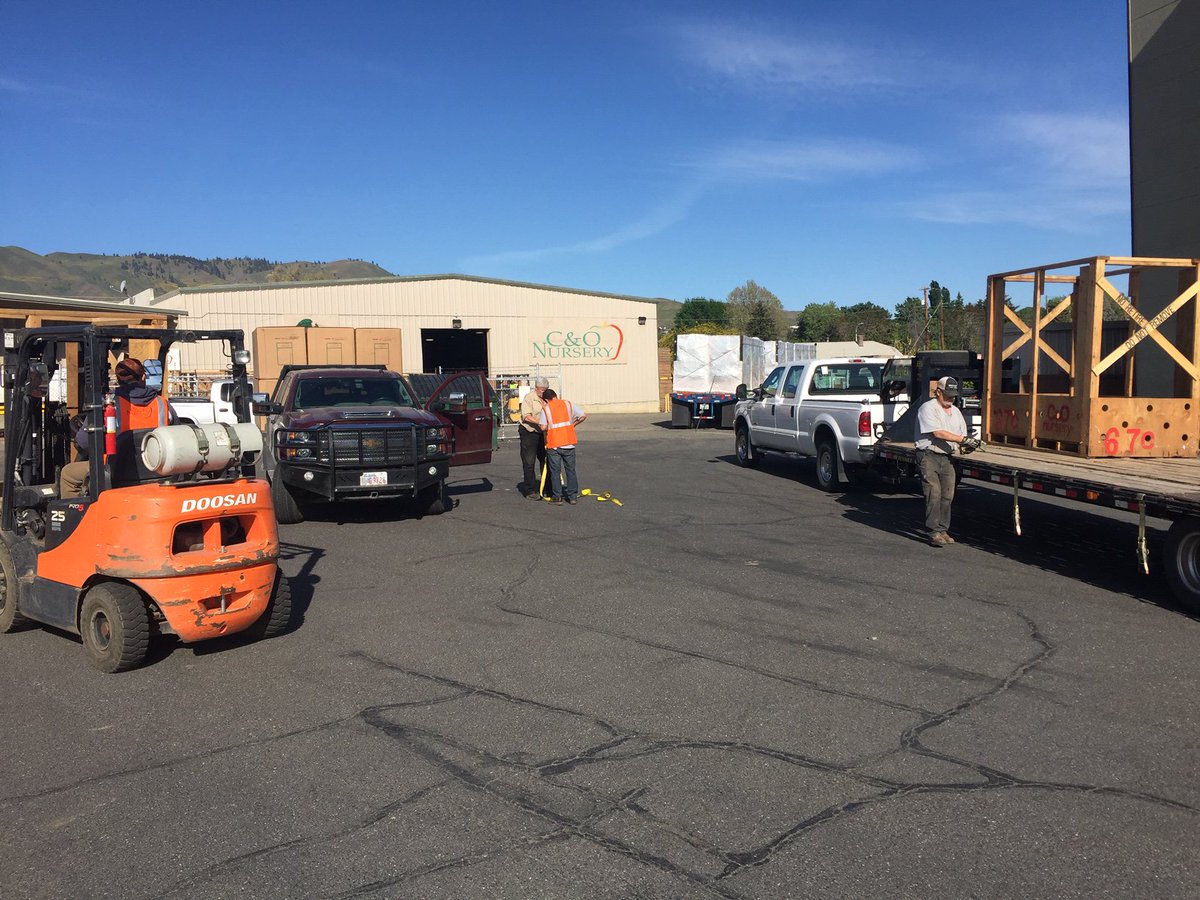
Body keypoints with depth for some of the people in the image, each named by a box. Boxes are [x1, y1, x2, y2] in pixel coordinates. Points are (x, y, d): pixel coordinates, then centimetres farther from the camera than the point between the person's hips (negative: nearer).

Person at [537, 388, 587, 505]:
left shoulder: (546, 408, -2)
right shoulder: (568, 404, 4)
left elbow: (543, 427, -11)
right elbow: (584, 415, 1)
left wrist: (550, 427, 11)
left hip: (553, 445, -2)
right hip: (569, 443, 2)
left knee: (555, 471, 8)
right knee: (571, 470, 10)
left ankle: (557, 497, 8)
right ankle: (573, 497, 10)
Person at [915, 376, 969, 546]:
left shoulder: (956, 411, 19)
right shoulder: (928, 408, -7)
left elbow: (963, 433, 21)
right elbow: (938, 433, -17)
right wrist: (963, 439, -19)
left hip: (947, 457, 7)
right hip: (929, 456, -7)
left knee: (947, 496, 4)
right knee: (934, 494, -13)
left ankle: (943, 530, 12)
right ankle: (935, 532, -12)